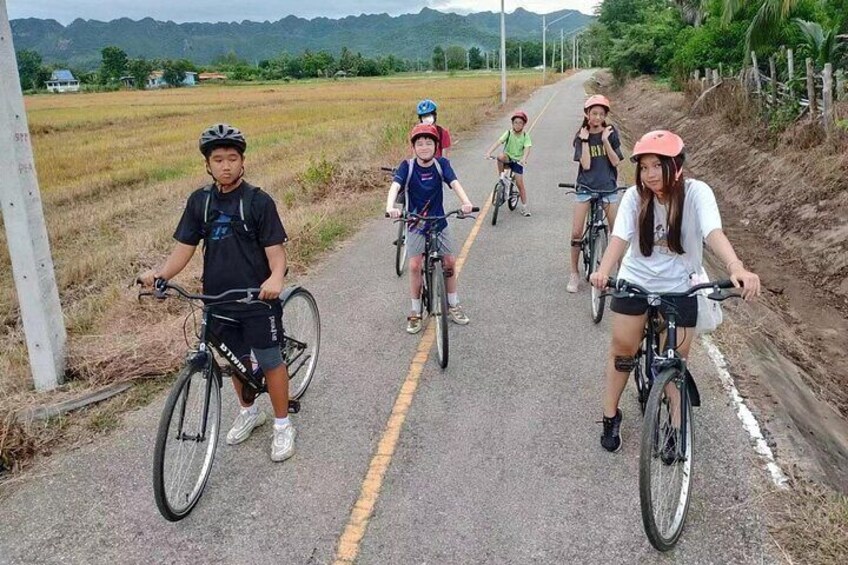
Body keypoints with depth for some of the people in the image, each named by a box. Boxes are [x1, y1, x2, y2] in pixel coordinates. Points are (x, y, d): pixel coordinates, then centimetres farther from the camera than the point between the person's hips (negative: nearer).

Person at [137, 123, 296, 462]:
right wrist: (160, 274, -14)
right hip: (219, 300, 4)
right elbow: (184, 246, 3)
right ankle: (249, 412, 40)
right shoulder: (200, 201, 3)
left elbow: (275, 249, -13)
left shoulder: (258, 201, -9)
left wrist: (275, 278, -33)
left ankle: (282, 425, 20)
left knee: (270, 361, 4)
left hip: (258, 299, -4)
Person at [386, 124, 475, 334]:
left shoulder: (441, 164, -8)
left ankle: (453, 305, 23)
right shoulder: (407, 166, -13)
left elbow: (454, 183, -23)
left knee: (450, 262, 3)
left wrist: (466, 202, -42)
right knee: (414, 265, -10)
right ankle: (416, 312, 6)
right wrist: (390, 207, -48)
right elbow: (395, 186, -27)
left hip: (439, 222, 2)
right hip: (416, 224, -2)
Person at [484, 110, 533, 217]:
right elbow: (498, 142, -22)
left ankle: (524, 207, 7)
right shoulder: (508, 133, -9)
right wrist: (489, 152, -38)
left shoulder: (525, 136, -8)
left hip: (518, 160, 0)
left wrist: (524, 159, -41)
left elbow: (527, 149, -21)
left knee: (520, 184, -5)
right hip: (508, 157, 0)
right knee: (500, 157, -36)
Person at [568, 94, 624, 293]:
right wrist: (585, 140, -14)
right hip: (585, 187, 0)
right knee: (576, 233, -4)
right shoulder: (581, 136, -2)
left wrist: (605, 140, -15)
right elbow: (585, 165, -12)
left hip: (608, 187, 0)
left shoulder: (611, 132, -1)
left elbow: (615, 161, -8)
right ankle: (574, 274, 9)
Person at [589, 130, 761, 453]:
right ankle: (611, 417, 20)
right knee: (622, 348, 1)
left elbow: (713, 233, -34)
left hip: (679, 287, -1)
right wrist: (603, 271, -46)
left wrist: (736, 267, -53)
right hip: (636, 281, 1)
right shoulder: (635, 196, -13)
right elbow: (620, 237, -25)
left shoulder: (696, 193, -18)